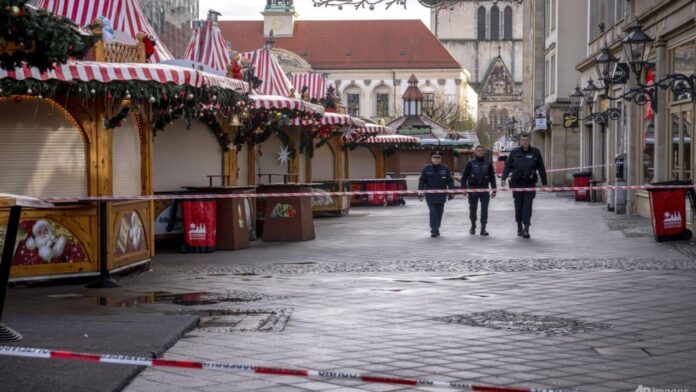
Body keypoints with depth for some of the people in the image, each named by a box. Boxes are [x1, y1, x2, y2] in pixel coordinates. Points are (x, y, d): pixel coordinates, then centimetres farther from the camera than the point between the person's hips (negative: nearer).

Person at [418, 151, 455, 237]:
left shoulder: (445, 169, 1)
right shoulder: (426, 169, -1)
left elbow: (450, 181, 5)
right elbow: (422, 181, 3)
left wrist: (451, 193, 1)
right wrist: (420, 193, -1)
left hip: (441, 195, 2)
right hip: (430, 195, -2)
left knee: (439, 212, 10)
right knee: (433, 212, -9)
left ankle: (436, 228, 22)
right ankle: (434, 229, -8)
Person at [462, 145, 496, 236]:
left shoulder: (488, 164, 7)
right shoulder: (470, 163, 2)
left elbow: (492, 177, 10)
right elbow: (464, 176, 2)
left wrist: (494, 190, 4)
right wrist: (464, 188, -7)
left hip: (484, 189, 1)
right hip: (473, 189, -1)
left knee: (484, 209, -5)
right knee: (473, 208, 8)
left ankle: (483, 229, -4)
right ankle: (473, 227, 25)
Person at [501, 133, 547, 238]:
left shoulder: (535, 152, 5)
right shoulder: (514, 152, 5)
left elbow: (541, 169, 9)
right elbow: (507, 166, 7)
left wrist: (544, 183, 8)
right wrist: (503, 178, -6)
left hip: (530, 184, -1)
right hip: (517, 183, 1)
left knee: (527, 206, -8)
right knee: (518, 206, 8)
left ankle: (526, 228, -11)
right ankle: (519, 227, 20)